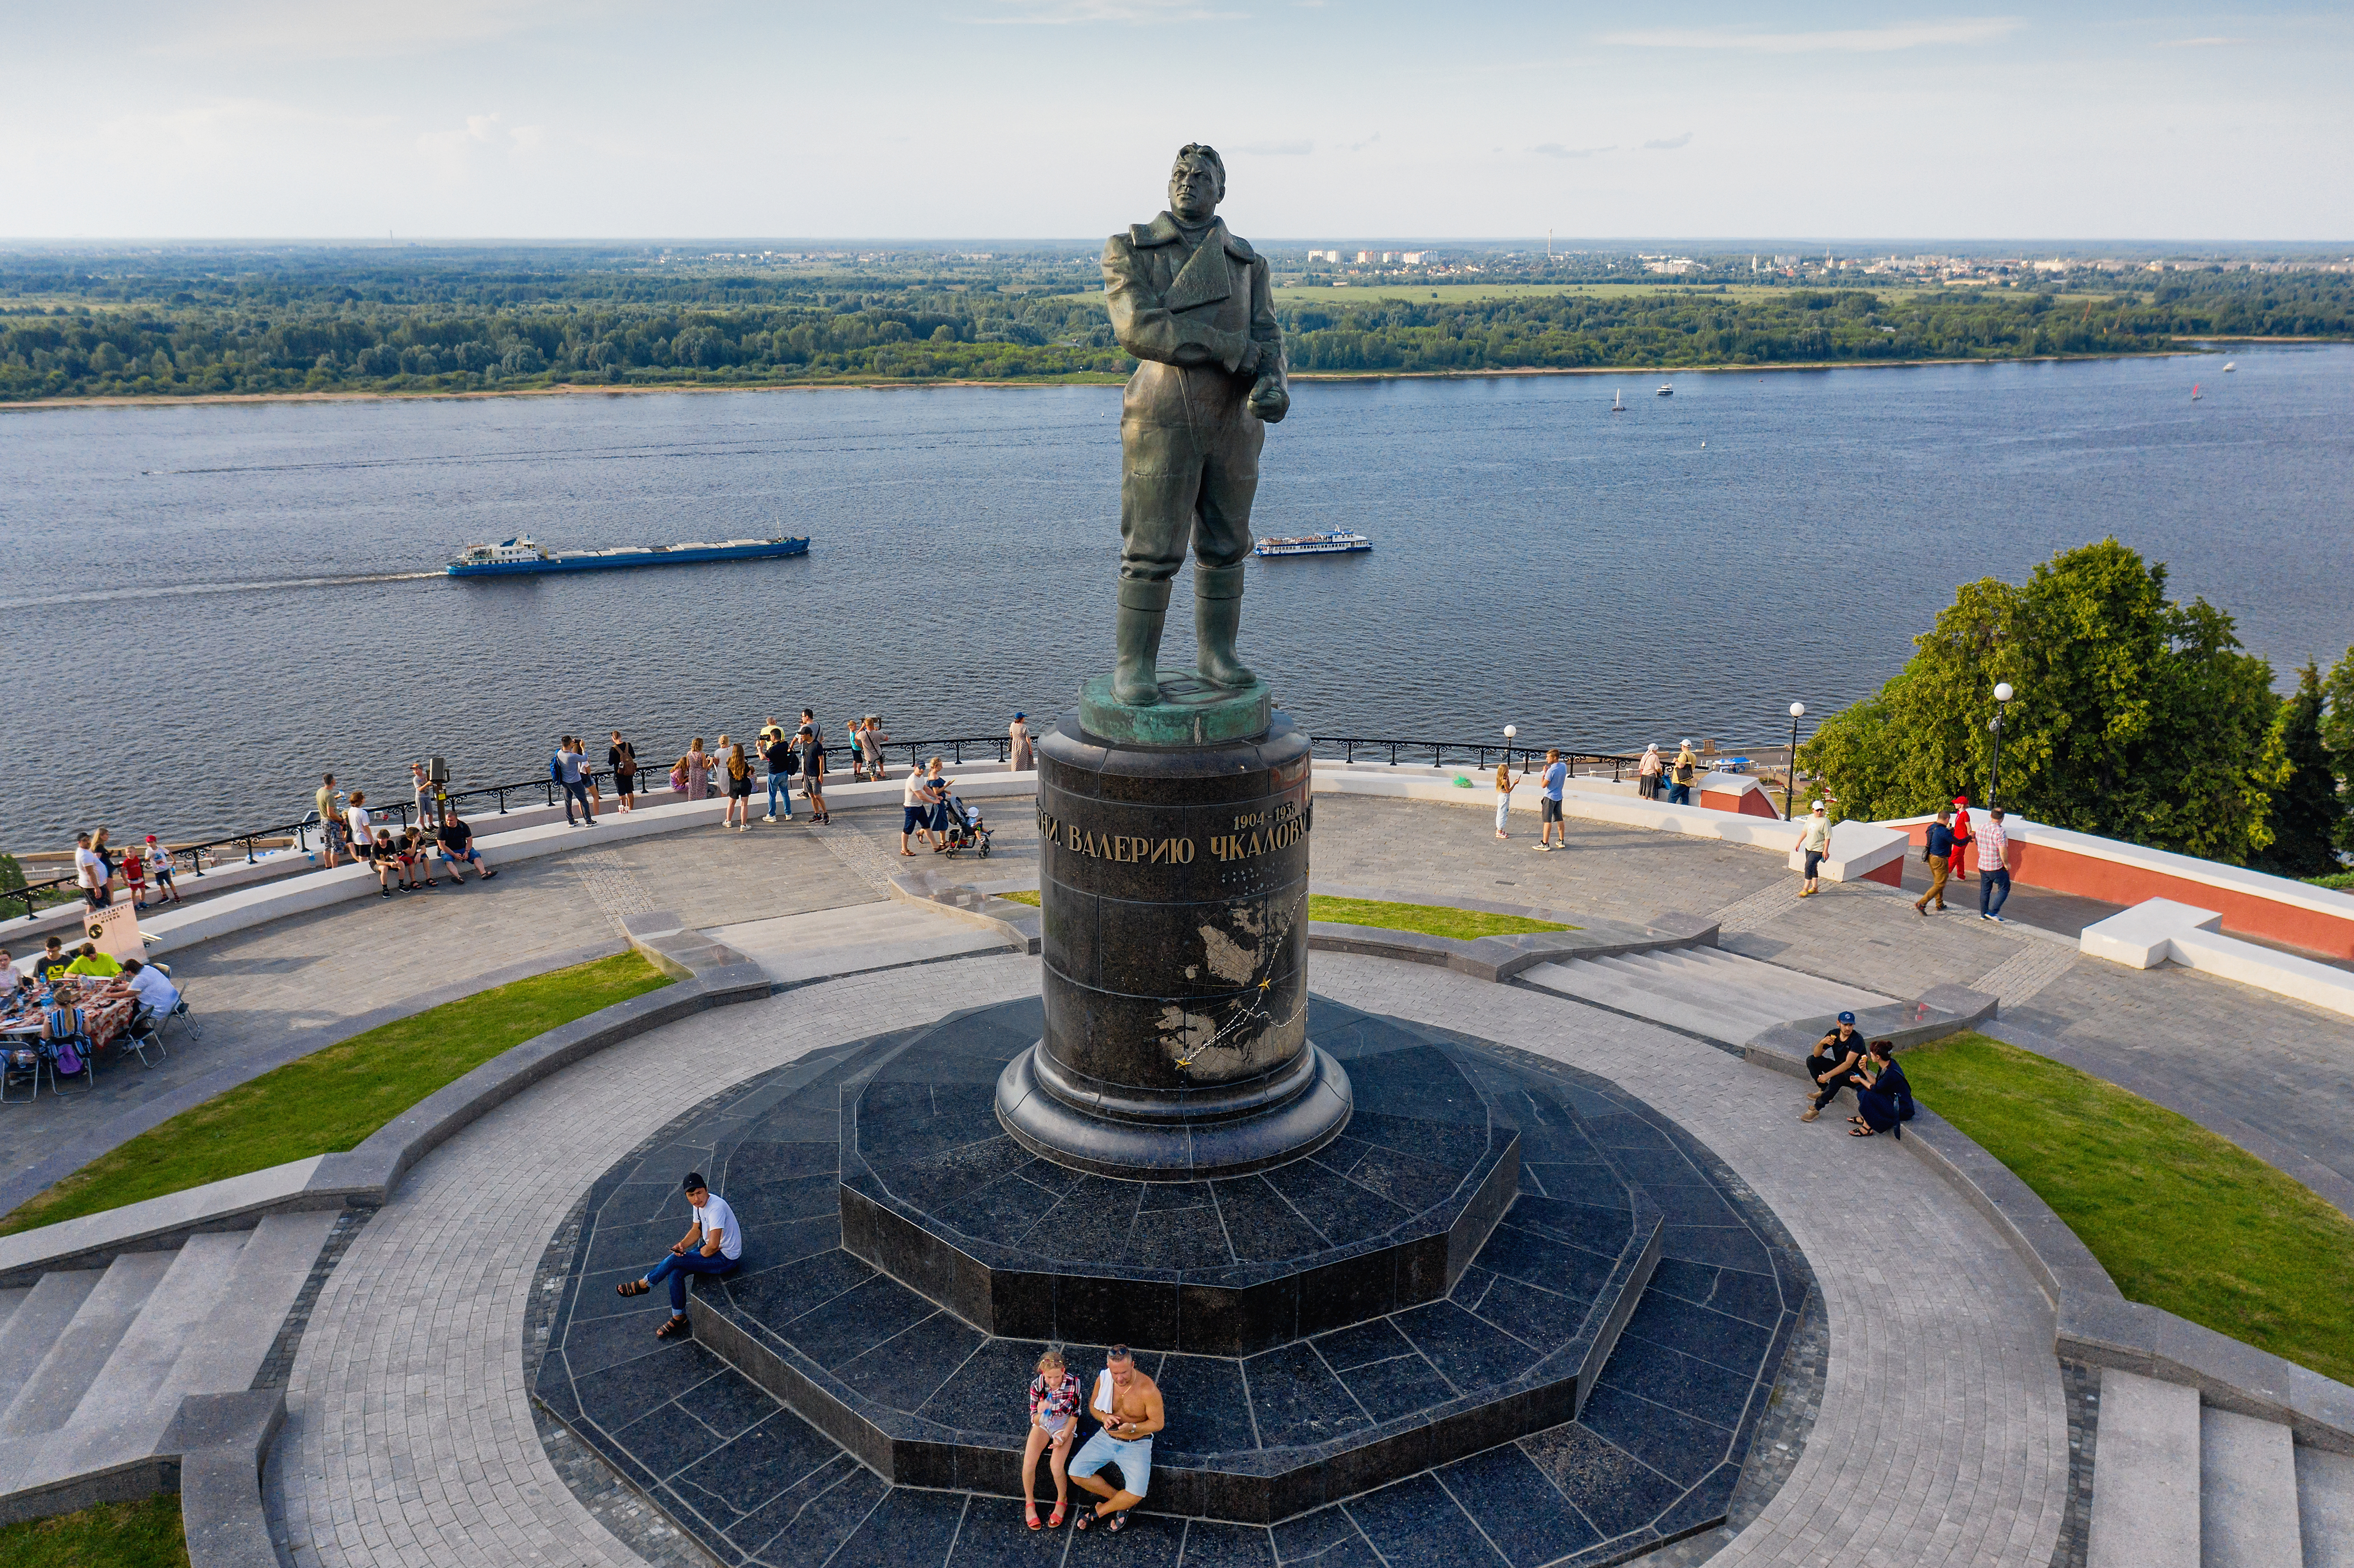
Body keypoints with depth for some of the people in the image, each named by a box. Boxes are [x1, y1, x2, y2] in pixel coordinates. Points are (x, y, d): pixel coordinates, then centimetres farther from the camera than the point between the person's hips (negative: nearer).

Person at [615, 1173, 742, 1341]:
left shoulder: (716, 1208, -31)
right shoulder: (699, 1204, -1)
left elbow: (713, 1246, -33)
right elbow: (697, 1230, 12)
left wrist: (700, 1254, -13)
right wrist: (682, 1244, -7)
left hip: (726, 1258, -9)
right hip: (709, 1246, 9)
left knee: (675, 1260, -14)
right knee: (675, 1273, -3)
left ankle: (644, 1284, 10)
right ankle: (678, 1318, 13)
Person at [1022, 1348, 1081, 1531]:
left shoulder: (1073, 1382, -25)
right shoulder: (1037, 1384, -23)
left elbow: (1075, 1413, -10)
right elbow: (1035, 1420, -16)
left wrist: (1064, 1436, -16)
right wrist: (1040, 1412, -38)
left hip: (1064, 1423, -1)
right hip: (1043, 1422, 1)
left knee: (1056, 1466, -22)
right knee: (1028, 1463, -18)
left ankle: (1062, 1501, 6)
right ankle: (1029, 1503, 9)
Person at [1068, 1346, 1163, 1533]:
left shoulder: (1148, 1389, -22)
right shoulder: (1103, 1379, -10)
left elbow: (1158, 1423, -12)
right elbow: (1093, 1406, 7)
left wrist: (1132, 1428, -28)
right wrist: (1105, 1417, -15)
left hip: (1136, 1445, -4)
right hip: (1106, 1438, 4)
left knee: (1136, 1495, -24)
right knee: (1076, 1473, -15)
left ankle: (1099, 1511, 6)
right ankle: (1118, 1501, 5)